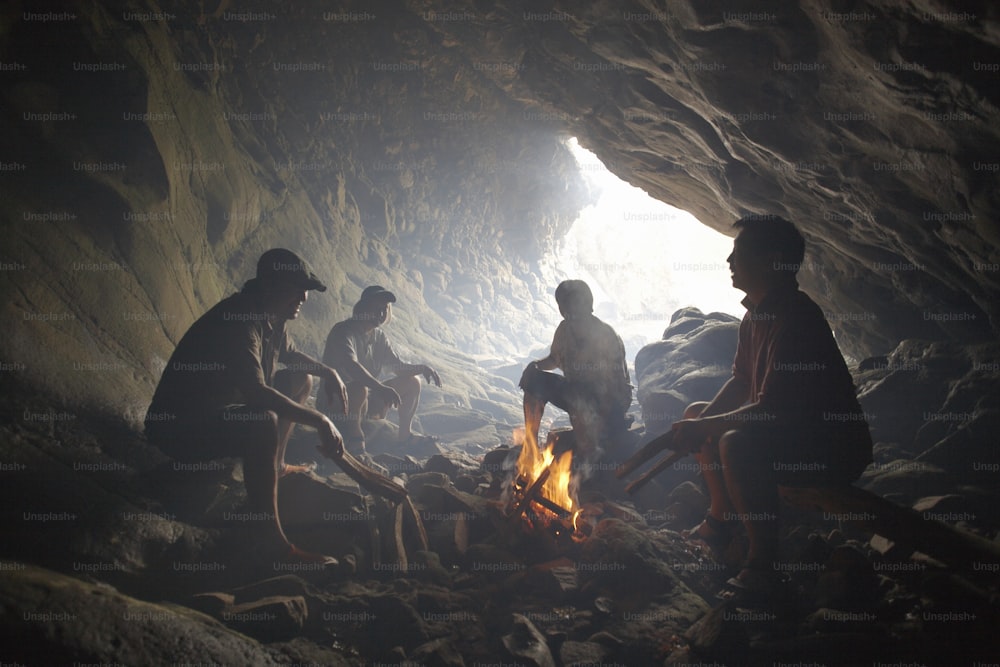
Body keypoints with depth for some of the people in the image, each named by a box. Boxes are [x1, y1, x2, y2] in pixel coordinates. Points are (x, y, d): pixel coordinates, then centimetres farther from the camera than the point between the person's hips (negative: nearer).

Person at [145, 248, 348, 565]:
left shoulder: (271, 319, 3)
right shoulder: (238, 320, -28)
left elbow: (290, 354, 27)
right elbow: (256, 393, -40)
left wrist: (328, 372, 9)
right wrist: (321, 421, -34)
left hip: (221, 412, 11)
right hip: (178, 427, -11)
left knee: (301, 379, 16)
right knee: (262, 422, -39)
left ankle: (275, 467, 18)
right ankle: (269, 535, -32)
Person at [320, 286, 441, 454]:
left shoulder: (379, 336, 7)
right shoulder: (344, 331, -18)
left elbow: (399, 367, 10)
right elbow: (350, 366, -35)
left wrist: (422, 368, -11)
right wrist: (381, 388, -46)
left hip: (367, 401, 8)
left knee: (412, 382, 6)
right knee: (359, 388, -41)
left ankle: (405, 435, 12)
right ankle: (355, 444, -25)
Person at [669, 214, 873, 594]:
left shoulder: (794, 317, -27)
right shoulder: (755, 316, 6)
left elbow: (772, 408, -30)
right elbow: (740, 383, 15)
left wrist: (704, 428, -20)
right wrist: (700, 424, -1)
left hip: (836, 448, -11)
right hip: (790, 431, 11)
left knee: (737, 445, -36)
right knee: (695, 413, 16)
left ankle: (764, 567, -22)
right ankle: (721, 521, 19)